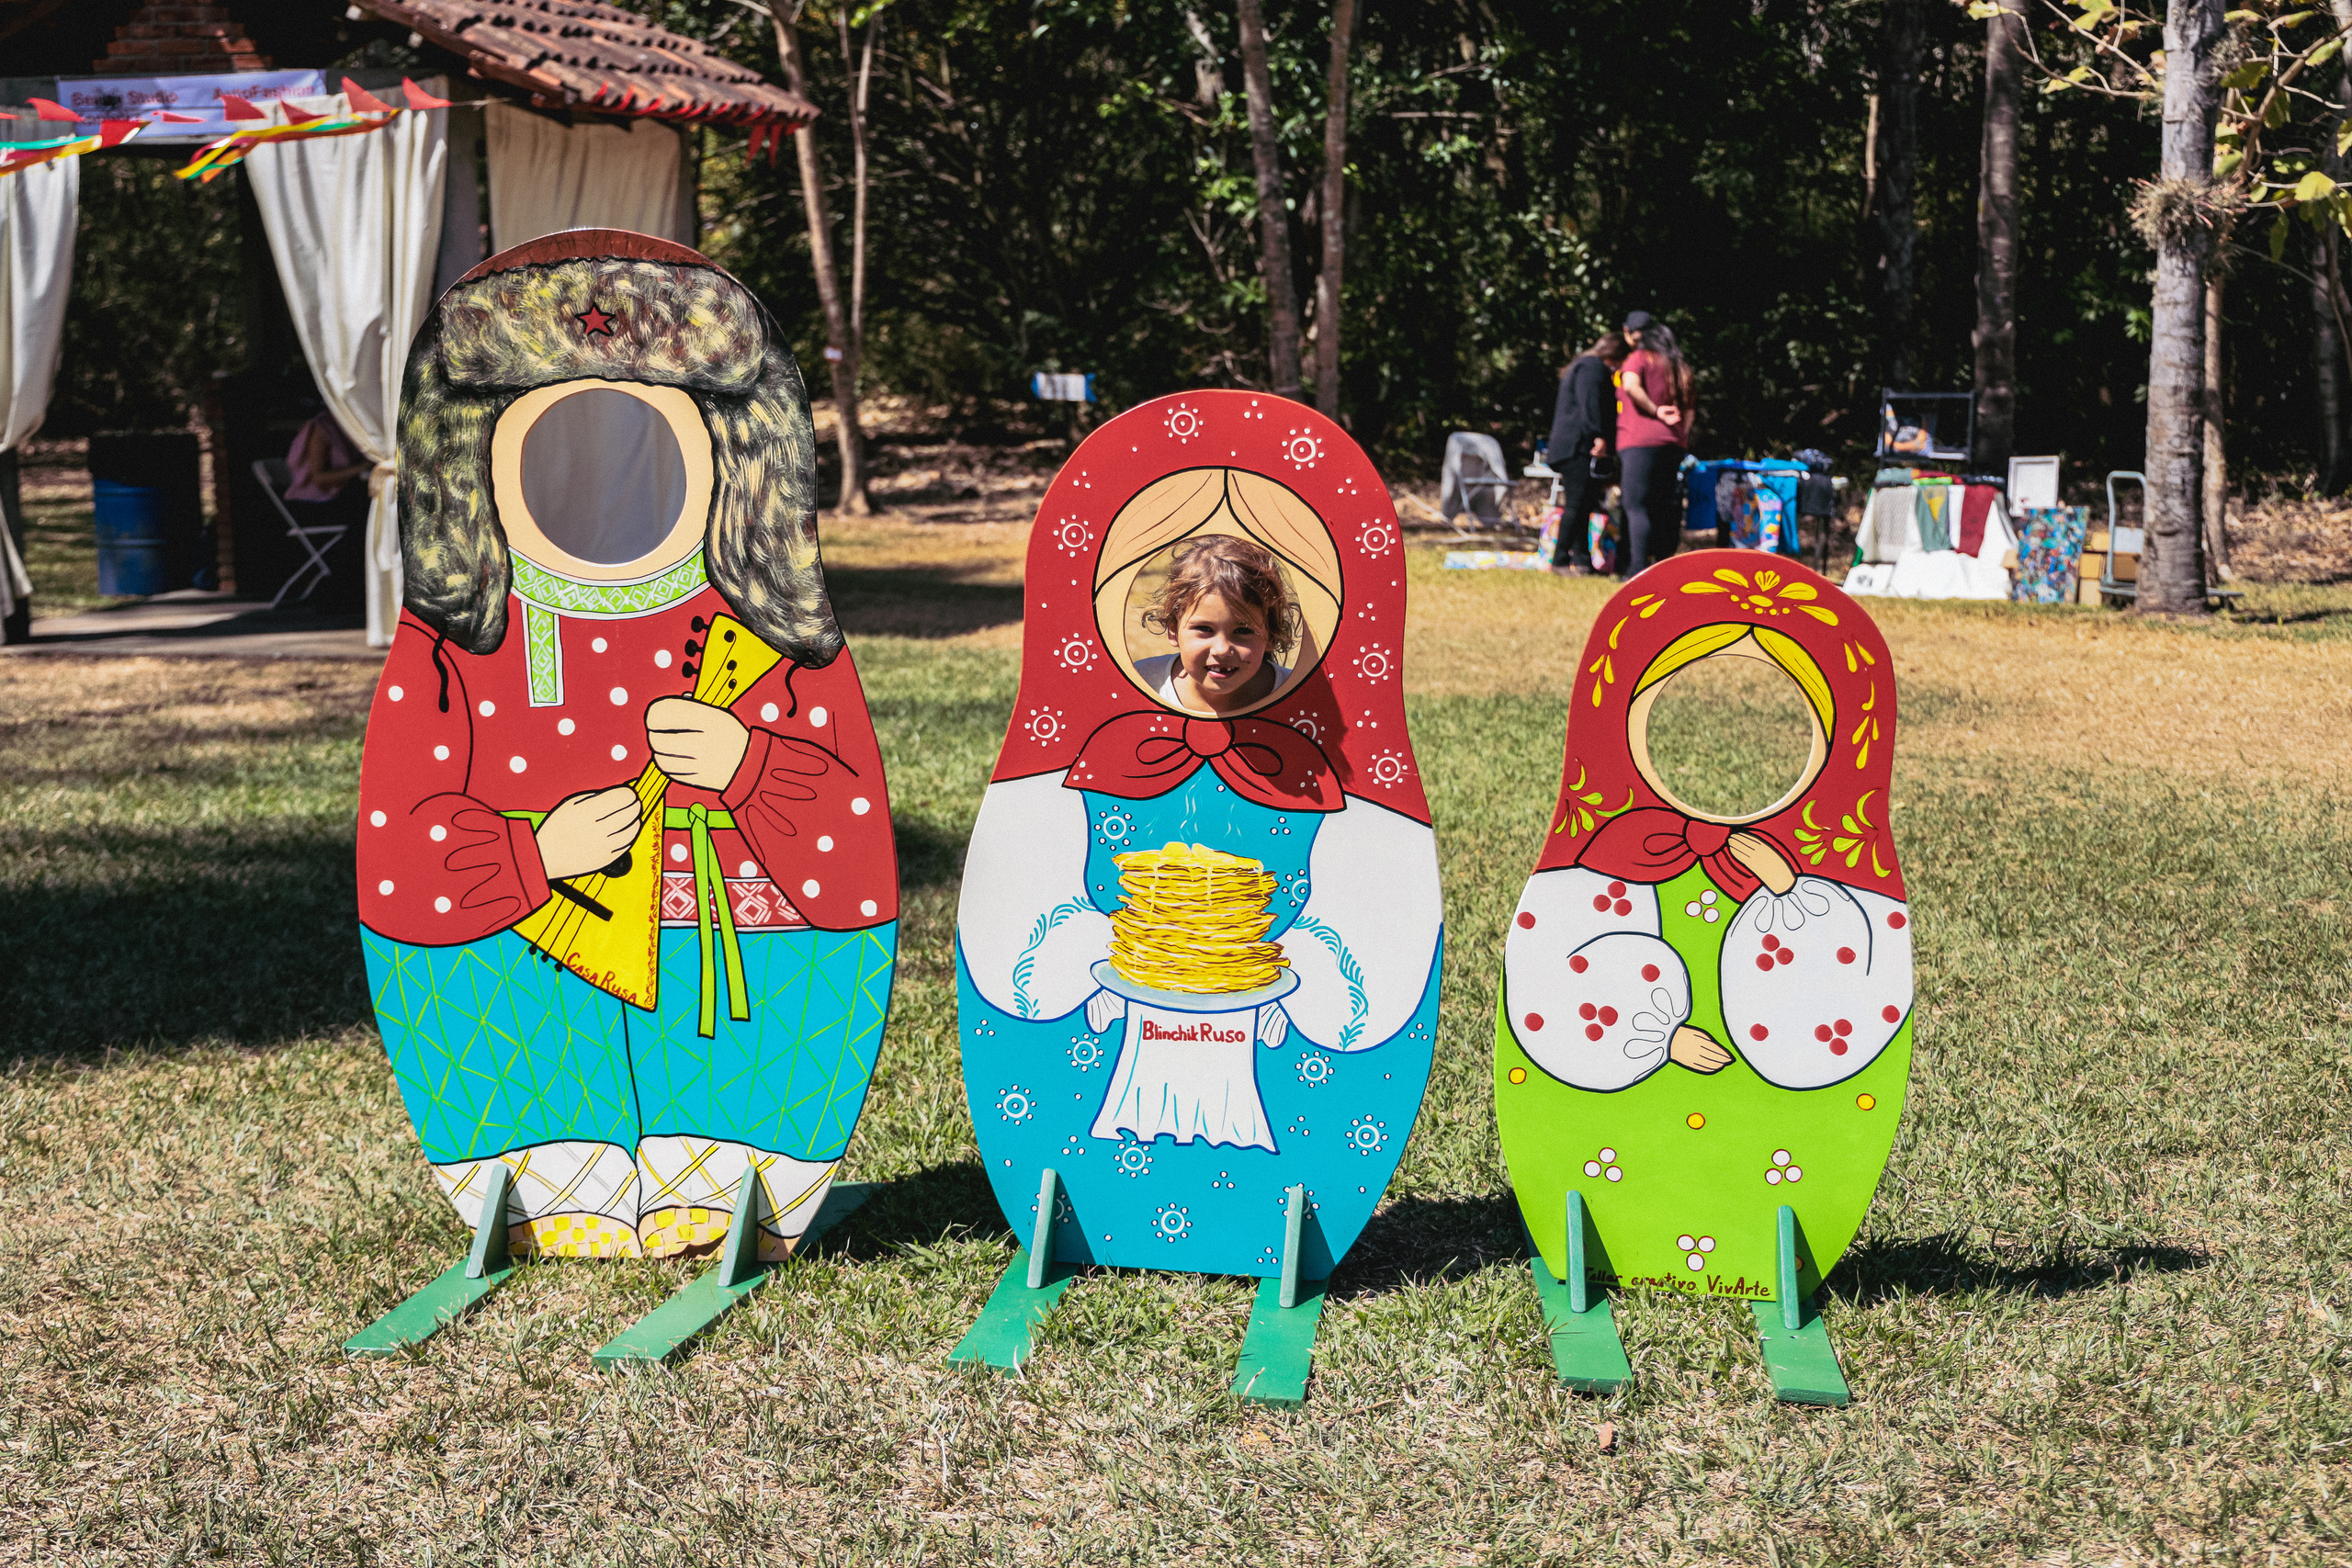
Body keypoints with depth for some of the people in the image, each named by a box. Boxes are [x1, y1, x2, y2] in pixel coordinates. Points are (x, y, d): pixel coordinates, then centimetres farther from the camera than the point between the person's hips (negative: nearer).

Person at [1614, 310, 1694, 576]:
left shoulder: (1638, 358, -2)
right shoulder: (1676, 363, 18)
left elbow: (1631, 385, -23)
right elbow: (1688, 408, 17)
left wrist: (1655, 411, -16)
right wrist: (1682, 435, 16)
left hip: (1640, 441, -7)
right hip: (1672, 442, 7)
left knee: (1636, 506, -9)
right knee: (1666, 506, 10)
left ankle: (1637, 567, -18)